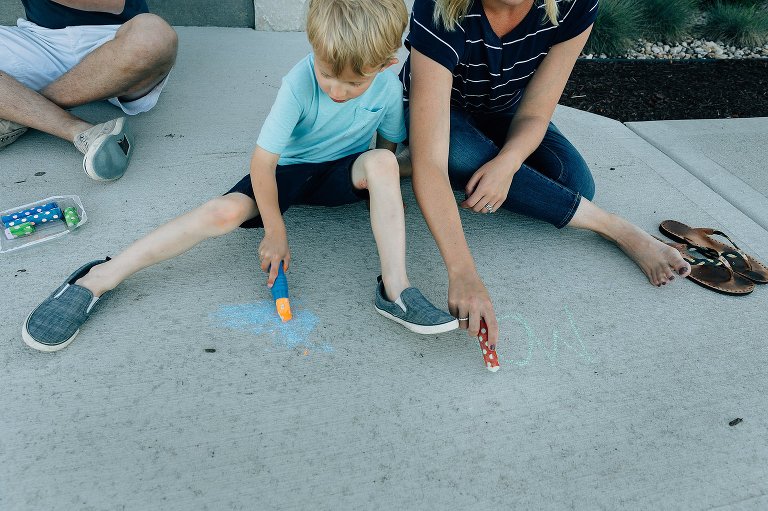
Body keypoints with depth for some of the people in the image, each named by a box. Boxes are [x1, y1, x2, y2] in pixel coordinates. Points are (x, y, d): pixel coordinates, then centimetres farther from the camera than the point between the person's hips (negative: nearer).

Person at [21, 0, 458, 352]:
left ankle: (396, 289, -31)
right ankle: (100, 279, -18)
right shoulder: (300, 83, -26)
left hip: (343, 172, 2)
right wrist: (275, 231, -20)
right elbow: (262, 160, -24)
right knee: (224, 212, -27)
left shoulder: (389, 88, -17)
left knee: (381, 163, -31)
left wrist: (380, 185, -11)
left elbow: (391, 146, 4)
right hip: (288, 168, -2)